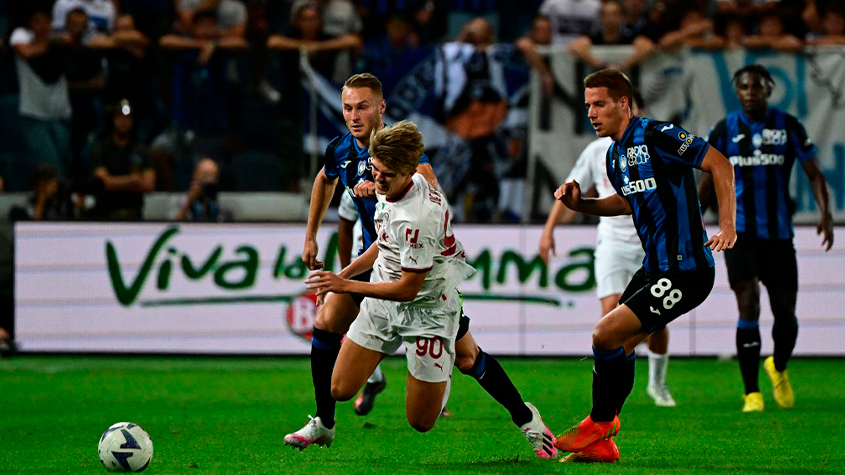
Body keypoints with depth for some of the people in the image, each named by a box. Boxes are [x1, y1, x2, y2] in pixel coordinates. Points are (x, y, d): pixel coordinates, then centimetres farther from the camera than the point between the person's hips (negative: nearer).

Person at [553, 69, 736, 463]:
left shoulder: (656, 135, -16)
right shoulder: (615, 154, 11)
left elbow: (719, 164, -13)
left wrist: (728, 225, -18)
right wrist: (580, 204, 13)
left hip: (686, 270, -9)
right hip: (654, 267, 9)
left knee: (606, 334, -13)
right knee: (620, 346, 8)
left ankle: (600, 421, 7)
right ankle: (601, 443, 20)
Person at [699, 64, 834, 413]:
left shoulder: (788, 127, 1)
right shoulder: (725, 130, 3)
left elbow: (814, 173, 2)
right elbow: (710, 181, 13)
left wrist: (825, 212, -14)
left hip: (778, 232, 1)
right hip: (740, 231, -1)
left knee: (785, 312, 4)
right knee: (749, 306, -14)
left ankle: (779, 368, 37)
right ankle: (751, 393, -9)